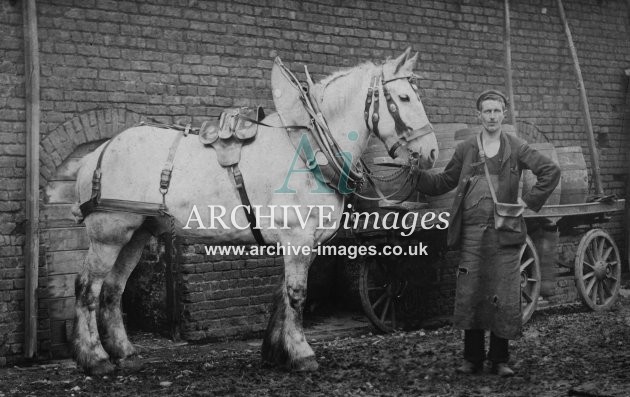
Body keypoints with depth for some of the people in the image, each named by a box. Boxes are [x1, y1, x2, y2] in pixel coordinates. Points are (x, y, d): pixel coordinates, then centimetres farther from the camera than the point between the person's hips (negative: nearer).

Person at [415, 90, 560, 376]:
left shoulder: (516, 148, 5)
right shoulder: (465, 149, 10)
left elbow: (551, 171, 2)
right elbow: (443, 183, 14)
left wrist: (528, 201, -3)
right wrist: (416, 173, 1)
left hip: (504, 233, -1)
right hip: (471, 232, 1)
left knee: (504, 298, 1)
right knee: (469, 296, 1)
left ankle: (500, 360, 13)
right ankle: (472, 358, 13)